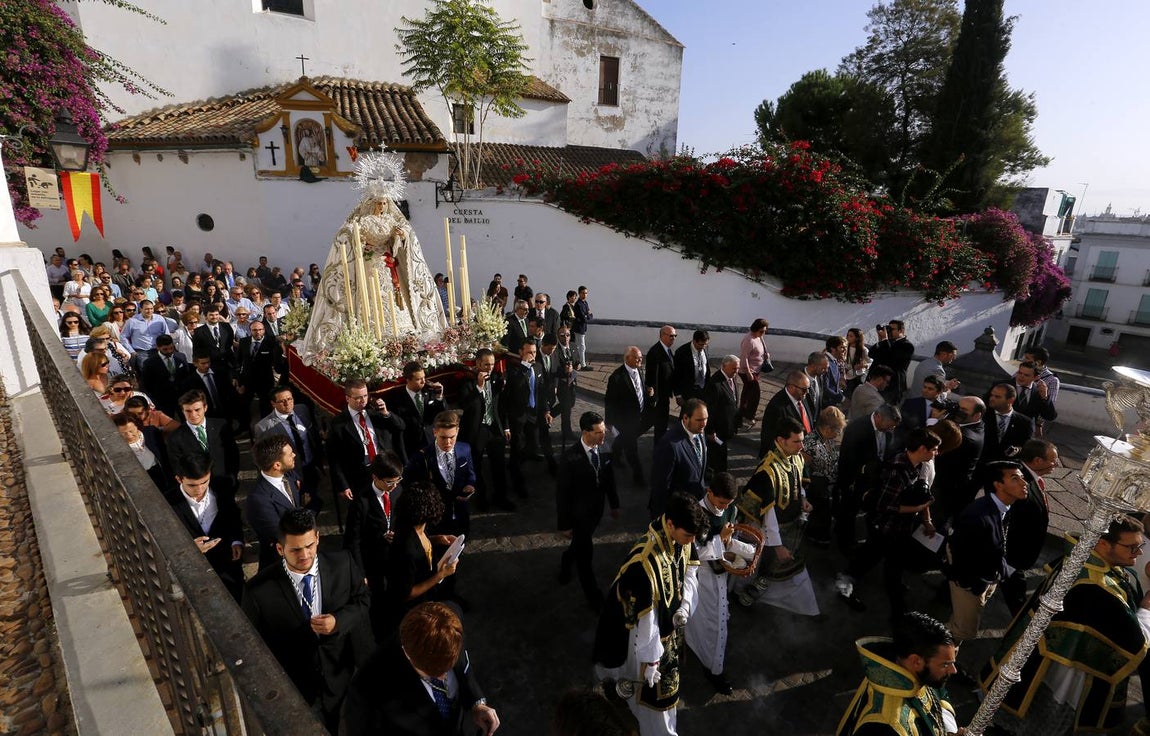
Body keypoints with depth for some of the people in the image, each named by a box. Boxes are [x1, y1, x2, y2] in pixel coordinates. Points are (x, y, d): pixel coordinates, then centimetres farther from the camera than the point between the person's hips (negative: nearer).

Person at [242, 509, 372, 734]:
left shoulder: (342, 564, -17)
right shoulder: (259, 590, -22)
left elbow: (363, 598, -2)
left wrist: (339, 621, -22)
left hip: (345, 680, 2)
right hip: (294, 694, -2)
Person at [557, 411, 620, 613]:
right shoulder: (569, 458, -29)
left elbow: (609, 477, 2)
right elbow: (562, 493, -20)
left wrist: (614, 504, 11)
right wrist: (564, 524, -13)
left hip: (597, 509, 5)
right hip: (578, 513, -5)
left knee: (581, 543, 28)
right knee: (585, 555, 10)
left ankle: (566, 561, 60)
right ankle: (595, 597, 31)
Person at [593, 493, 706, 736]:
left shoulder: (681, 539, -17)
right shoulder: (644, 560, -40)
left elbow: (690, 570, 3)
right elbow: (644, 618, -31)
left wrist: (685, 606, -10)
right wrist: (650, 659, -20)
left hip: (671, 625, 7)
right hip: (646, 634, -7)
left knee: (666, 684, 32)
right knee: (651, 690, 17)